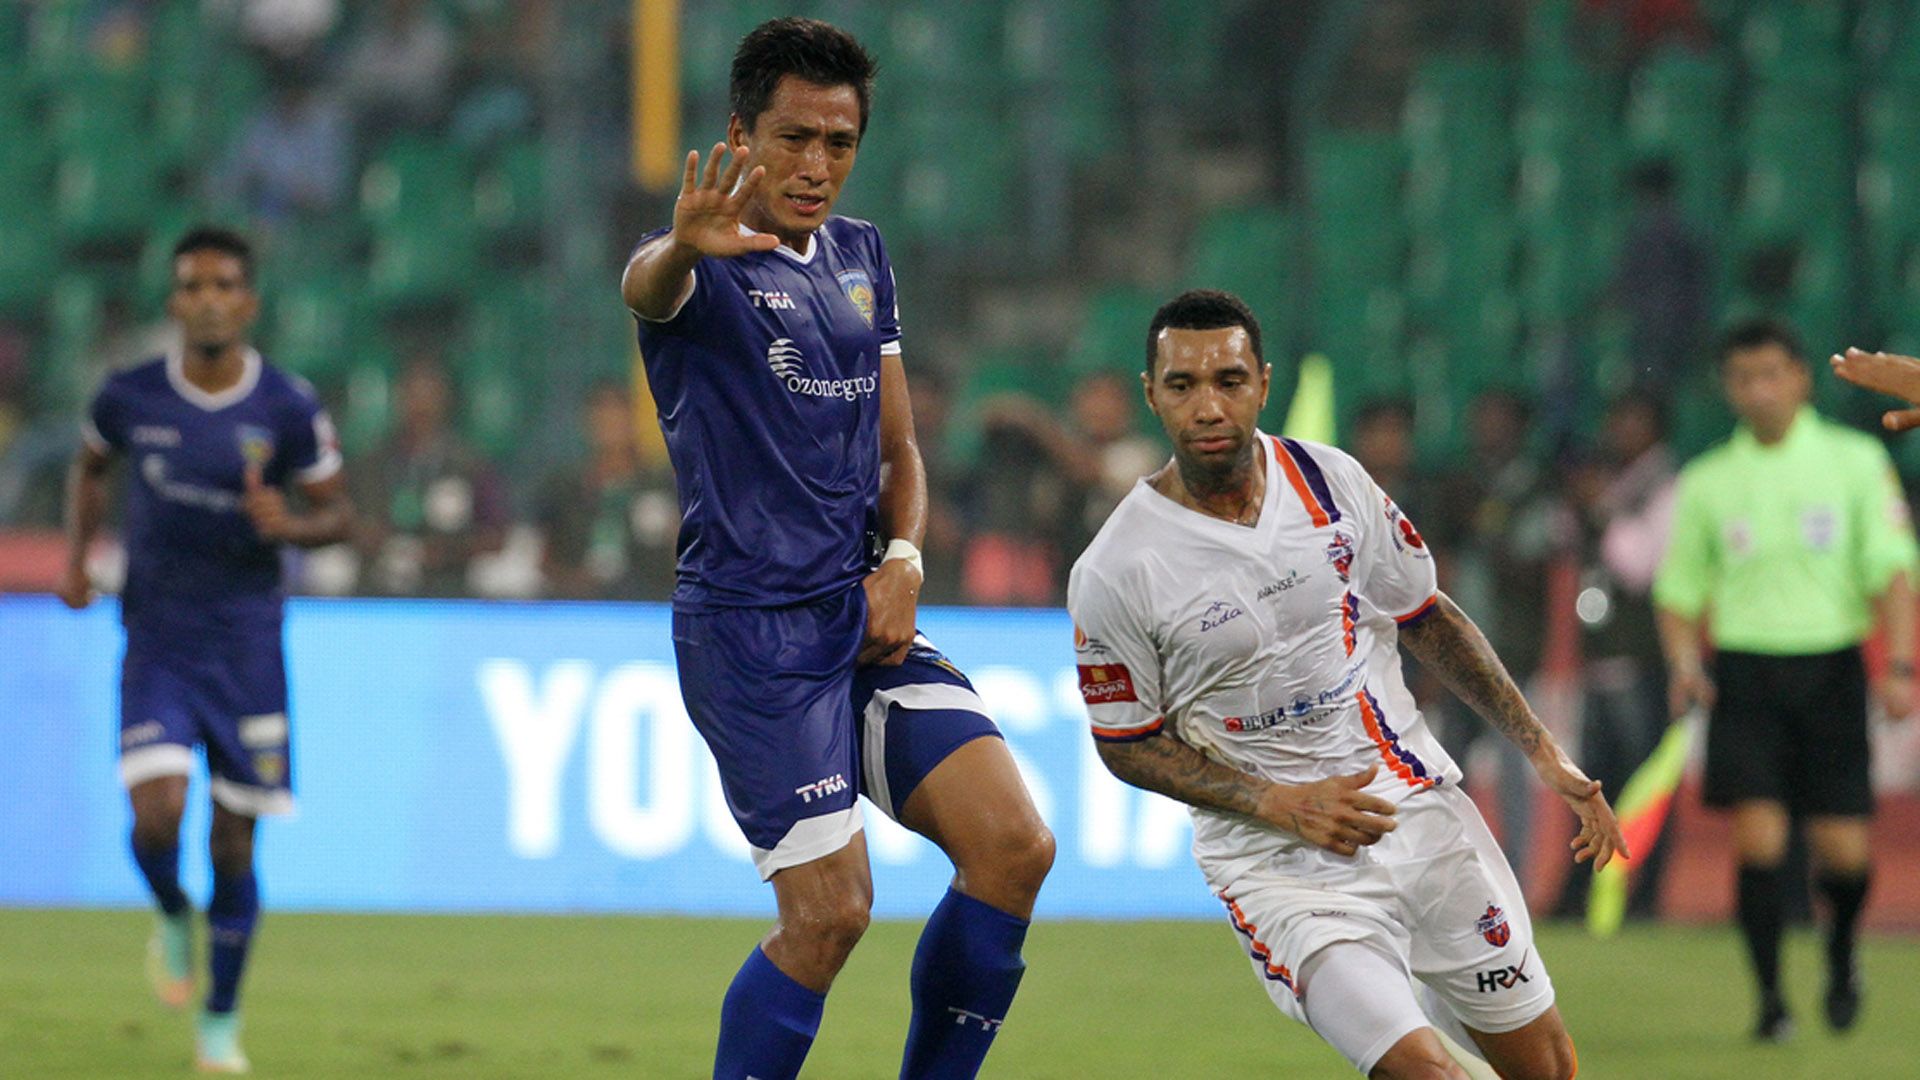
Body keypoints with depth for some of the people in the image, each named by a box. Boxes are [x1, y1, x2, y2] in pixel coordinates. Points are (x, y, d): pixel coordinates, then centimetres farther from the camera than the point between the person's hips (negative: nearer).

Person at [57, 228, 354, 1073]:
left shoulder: (289, 409, -8)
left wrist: (286, 525, -20)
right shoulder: (130, 397, -4)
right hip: (155, 643, 0)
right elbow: (90, 465, 17)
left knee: (234, 841, 4)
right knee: (156, 813, -18)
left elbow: (338, 513, 2)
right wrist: (77, 552, 3)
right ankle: (172, 917, 17)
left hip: (245, 644, 0)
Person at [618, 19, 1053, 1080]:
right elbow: (647, 285, -35)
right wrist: (686, 248, -59)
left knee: (1013, 846, -6)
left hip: (866, 620, 7)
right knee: (829, 912, -14)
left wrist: (901, 562, 0)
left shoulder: (861, 256, 14)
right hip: (749, 627, -7)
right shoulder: (710, 263, -8)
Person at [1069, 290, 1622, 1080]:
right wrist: (1278, 805, -14)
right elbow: (1127, 744, -3)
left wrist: (1543, 753, 8)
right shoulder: (1115, 572, -13)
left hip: (1414, 800, 4)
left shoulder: (1332, 481, -2)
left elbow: (1428, 619, 11)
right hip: (1276, 859, -4)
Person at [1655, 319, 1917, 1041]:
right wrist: (1683, 663, -6)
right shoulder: (1706, 482, 7)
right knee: (1757, 837, -13)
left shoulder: (1856, 461, 2)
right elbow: (1679, 589, 12)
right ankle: (1770, 997, -2)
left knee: (1843, 850, -3)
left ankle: (1841, 954, 29)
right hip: (1744, 673, 1)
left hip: (1831, 667, -1)